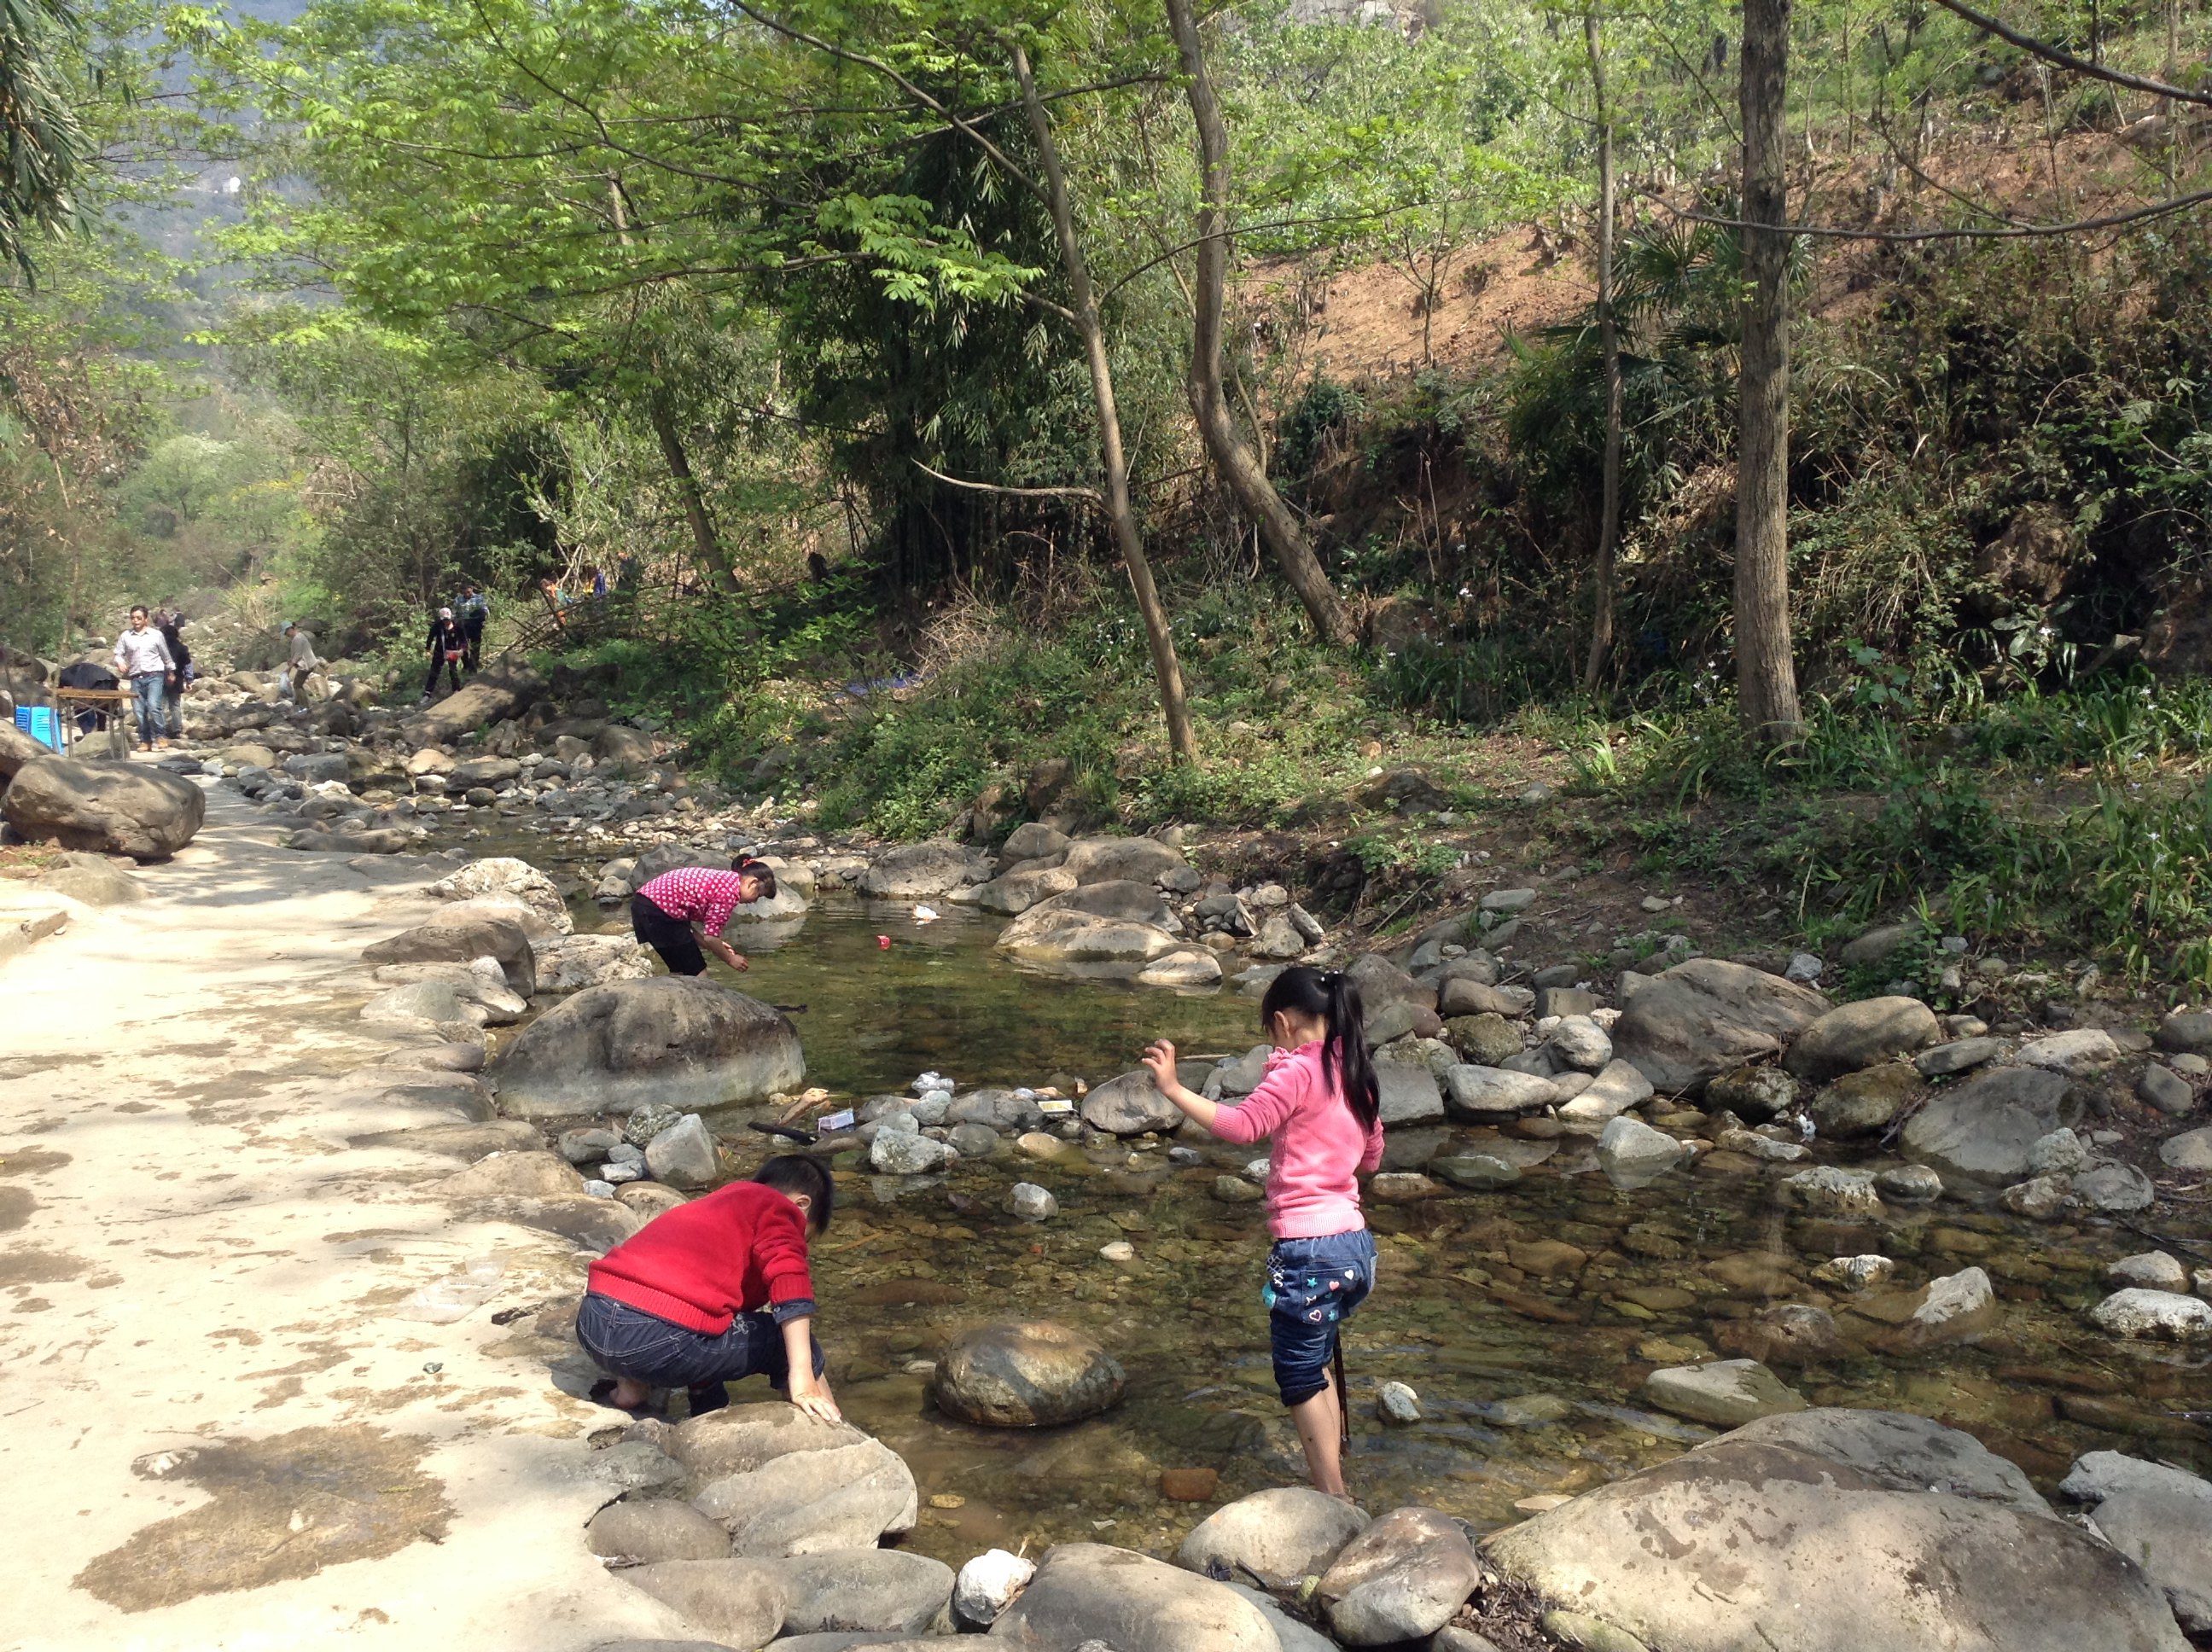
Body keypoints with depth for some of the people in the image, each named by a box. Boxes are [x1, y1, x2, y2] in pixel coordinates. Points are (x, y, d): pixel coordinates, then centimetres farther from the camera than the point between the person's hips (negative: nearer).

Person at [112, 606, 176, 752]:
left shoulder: (156, 635, 5)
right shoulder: (125, 636, 7)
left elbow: (166, 656, 14)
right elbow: (118, 654, 8)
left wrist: (171, 672, 21)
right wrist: (120, 662, -14)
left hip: (154, 676, -2)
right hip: (136, 679, 2)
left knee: (153, 706, -19)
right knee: (139, 711, 1)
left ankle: (161, 736, -6)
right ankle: (145, 740, 10)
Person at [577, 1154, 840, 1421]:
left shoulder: (721, 1199, 31)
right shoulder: (779, 1210, 8)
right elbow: (789, 1282, -11)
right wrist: (803, 1382, -18)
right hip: (660, 1341, -8)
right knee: (794, 1340, 8)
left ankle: (631, 1386, 19)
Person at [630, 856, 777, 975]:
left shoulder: (720, 879, 18)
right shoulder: (730, 891, -10)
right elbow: (710, 937, -11)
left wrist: (716, 946, 16)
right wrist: (730, 958, 6)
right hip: (660, 911, -10)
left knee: (679, 969, 20)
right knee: (697, 971, 1)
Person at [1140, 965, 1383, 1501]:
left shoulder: (1299, 1071, -13)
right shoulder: (1357, 1077, 11)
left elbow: (1242, 1124, -27)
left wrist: (1173, 1088, -25)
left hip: (1308, 1251, -8)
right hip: (1354, 1244, 8)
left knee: (1300, 1378, 6)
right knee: (1320, 1366, 23)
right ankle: (1335, 1490, 31)